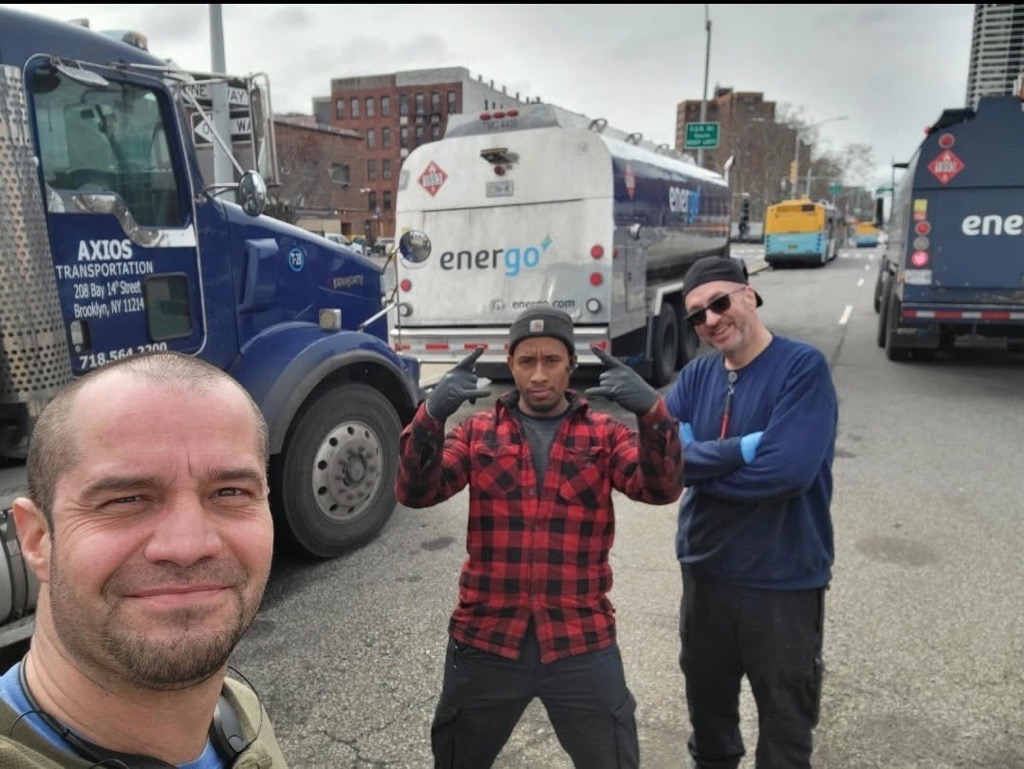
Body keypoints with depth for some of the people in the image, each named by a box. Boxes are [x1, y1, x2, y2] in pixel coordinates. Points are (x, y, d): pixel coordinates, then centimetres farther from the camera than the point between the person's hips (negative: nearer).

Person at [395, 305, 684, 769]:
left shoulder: (605, 435, 1)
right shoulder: (478, 432, 2)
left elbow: (661, 488, -14)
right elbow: (415, 493, -10)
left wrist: (652, 412, -32)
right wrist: (432, 415, -28)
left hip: (581, 644, -1)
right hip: (485, 639, 1)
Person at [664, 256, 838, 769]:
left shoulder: (803, 367, -14)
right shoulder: (696, 375, 1)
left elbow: (786, 469, -26)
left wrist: (699, 464, -14)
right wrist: (741, 449, -22)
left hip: (784, 580, -5)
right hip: (704, 570, 5)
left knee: (785, 723, 13)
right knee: (707, 704, 24)